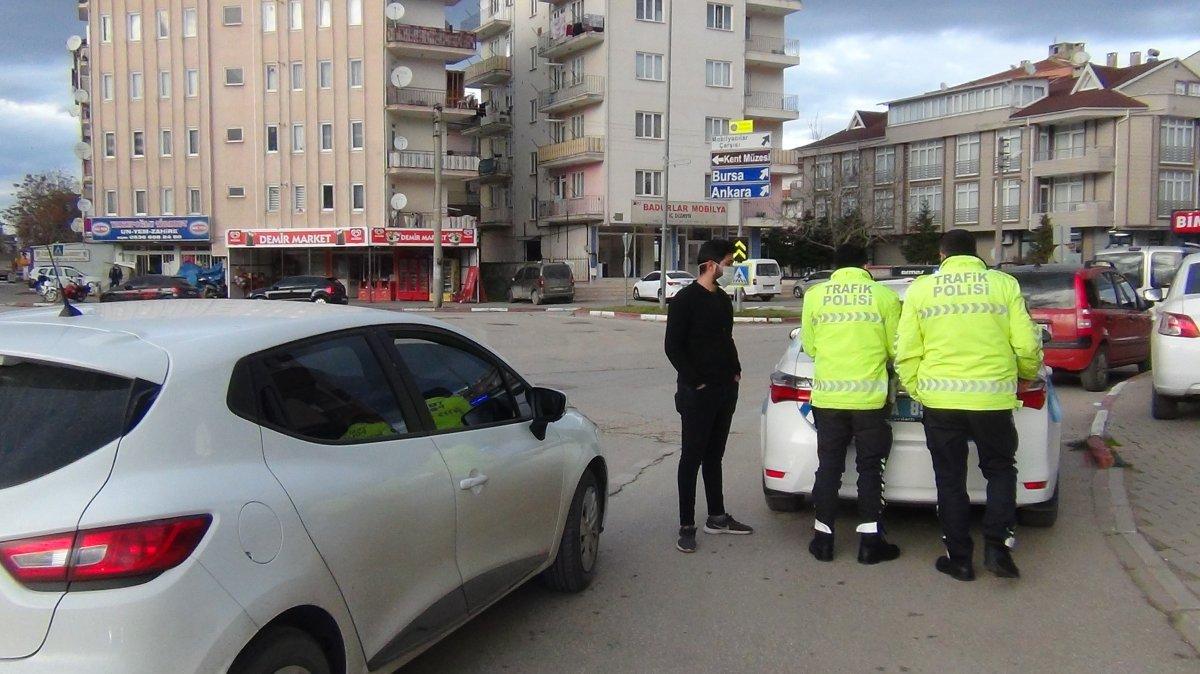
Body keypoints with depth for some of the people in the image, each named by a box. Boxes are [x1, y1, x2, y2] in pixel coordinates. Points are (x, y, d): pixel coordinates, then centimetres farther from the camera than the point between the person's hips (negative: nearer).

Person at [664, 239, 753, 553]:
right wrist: (695, 381, -16)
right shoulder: (685, 300, -11)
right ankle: (687, 526, 4)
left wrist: (735, 371, 10)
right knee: (692, 458, -2)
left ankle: (717, 517, 25)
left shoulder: (722, 299, 13)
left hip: (726, 390, 8)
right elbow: (672, 346, -14)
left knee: (714, 455, 15)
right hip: (698, 393, -7)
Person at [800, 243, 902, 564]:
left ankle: (823, 539, 16)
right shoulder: (885, 296, -2)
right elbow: (896, 349, 3)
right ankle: (870, 541, 12)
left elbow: (809, 347, 8)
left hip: (827, 396, 2)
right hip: (870, 396, -1)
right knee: (869, 469, 8)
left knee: (828, 467, 10)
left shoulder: (814, 295, 1)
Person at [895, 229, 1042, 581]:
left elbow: (906, 353, 0)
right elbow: (1027, 346, 1)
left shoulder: (920, 289, 3)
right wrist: (1028, 374, 21)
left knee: (951, 480, 10)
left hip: (940, 398, 0)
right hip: (993, 397, 0)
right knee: (1000, 470, 19)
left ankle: (959, 559, 15)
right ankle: (997, 545, 7)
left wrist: (917, 392, 11)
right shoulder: (1004, 284, 2)